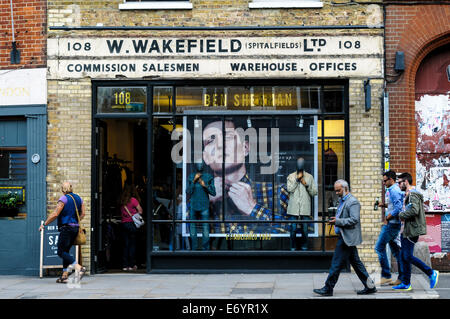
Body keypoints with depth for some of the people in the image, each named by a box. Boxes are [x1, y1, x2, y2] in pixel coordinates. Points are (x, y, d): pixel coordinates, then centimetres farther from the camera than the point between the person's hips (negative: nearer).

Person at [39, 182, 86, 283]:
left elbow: (55, 214, -13)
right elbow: (83, 213, 15)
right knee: (66, 251, 13)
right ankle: (64, 276, 9)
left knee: (61, 252, -7)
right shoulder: (78, 198, 13)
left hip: (66, 228, -8)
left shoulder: (63, 199, -9)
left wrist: (44, 224, -4)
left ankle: (79, 268, -23)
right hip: (75, 228, 8)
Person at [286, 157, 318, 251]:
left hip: (305, 208, 0)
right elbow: (289, 189, -5)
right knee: (293, 229, 0)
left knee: (304, 229, 1)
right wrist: (297, 179, -6)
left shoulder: (309, 177, 10)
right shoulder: (291, 176, 9)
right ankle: (293, 248, 10)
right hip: (293, 208, 0)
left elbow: (315, 192, 7)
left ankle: (304, 247, 12)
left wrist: (306, 185, -6)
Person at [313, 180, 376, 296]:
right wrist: (335, 220, 10)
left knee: (337, 264, -5)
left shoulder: (352, 202, -14)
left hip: (347, 238, -10)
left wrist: (338, 221, -24)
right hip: (344, 237, 10)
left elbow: (354, 220, -23)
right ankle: (370, 286, 16)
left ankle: (328, 289, 0)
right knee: (356, 263, 12)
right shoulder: (342, 201, 17)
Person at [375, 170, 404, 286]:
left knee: (379, 247, -6)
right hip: (393, 224, 10)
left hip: (392, 223, -10)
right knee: (395, 249, 11)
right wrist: (385, 205, 12)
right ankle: (402, 277, 12)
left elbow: (398, 208, -25)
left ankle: (386, 276, -2)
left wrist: (388, 217, -16)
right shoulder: (391, 189, 16)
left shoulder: (394, 190, -16)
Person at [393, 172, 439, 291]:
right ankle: (406, 283, 14)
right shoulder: (409, 195, 18)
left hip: (412, 231, -11)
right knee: (404, 255, 10)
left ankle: (431, 273, 0)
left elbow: (414, 210, -27)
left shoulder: (412, 194, -14)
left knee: (408, 257, -8)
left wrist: (402, 215, -15)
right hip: (407, 230, 11)